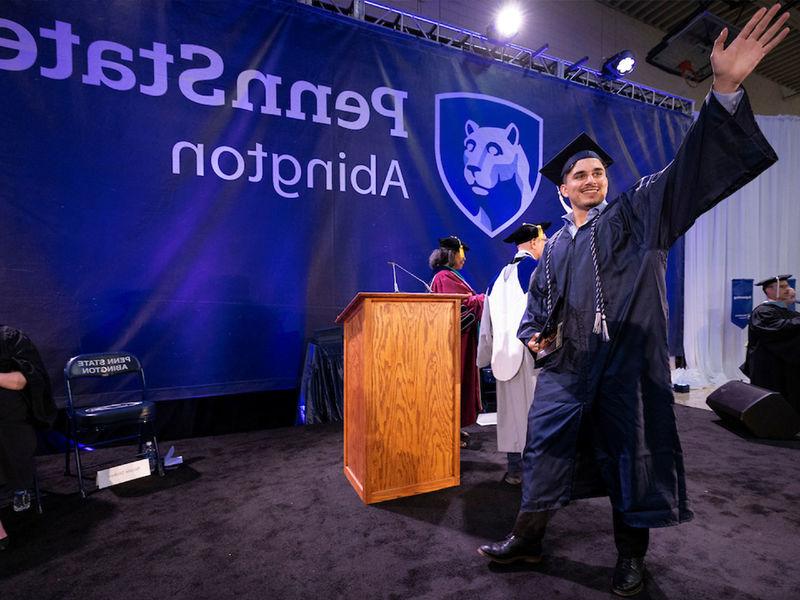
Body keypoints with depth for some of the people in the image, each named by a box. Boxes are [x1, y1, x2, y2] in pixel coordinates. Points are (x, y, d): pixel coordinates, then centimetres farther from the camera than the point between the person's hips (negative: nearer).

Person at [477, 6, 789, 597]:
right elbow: (538, 299, 21)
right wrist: (534, 333, 2)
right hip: (567, 364, 3)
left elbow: (688, 169, -7)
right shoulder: (555, 245, 16)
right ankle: (528, 538, 22)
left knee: (631, 452, 7)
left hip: (626, 359, -3)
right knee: (547, 443, 6)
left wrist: (725, 90, -19)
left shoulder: (636, 215, 6)